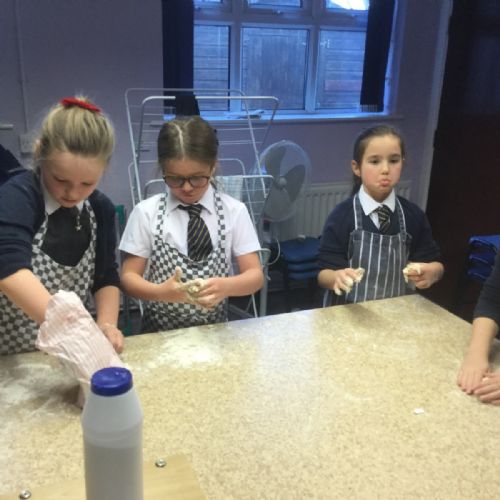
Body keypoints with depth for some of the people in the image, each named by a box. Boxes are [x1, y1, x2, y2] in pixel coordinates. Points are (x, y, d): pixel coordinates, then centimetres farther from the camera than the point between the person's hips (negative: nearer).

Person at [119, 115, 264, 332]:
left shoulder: (234, 211, -2)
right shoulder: (146, 212, -3)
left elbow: (255, 276, -2)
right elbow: (129, 277, -1)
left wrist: (225, 286, -23)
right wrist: (161, 291, -21)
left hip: (215, 330, 0)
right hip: (159, 331, 0)